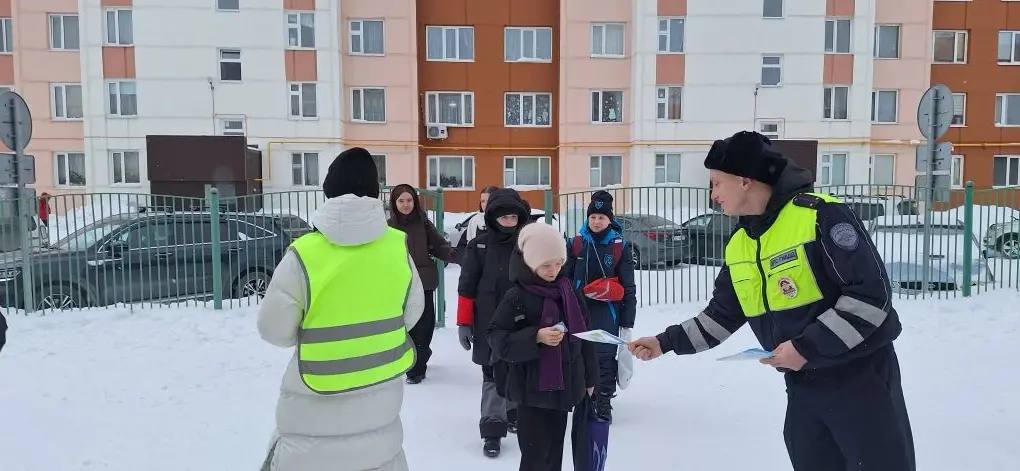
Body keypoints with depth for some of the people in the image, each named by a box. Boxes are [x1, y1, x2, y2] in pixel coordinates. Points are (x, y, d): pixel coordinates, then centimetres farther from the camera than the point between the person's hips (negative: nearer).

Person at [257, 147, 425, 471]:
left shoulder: (304, 254, -19)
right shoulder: (398, 246, -9)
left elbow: (274, 329, -10)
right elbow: (412, 312, 3)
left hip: (318, 396, -3)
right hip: (382, 387, 3)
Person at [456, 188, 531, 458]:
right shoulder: (479, 247, -5)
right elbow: (467, 288, -3)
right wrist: (464, 323, -4)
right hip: (489, 325, -2)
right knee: (493, 377, 2)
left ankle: (515, 412, 38)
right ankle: (492, 430, 10)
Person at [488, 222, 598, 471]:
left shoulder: (567, 290, 5)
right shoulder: (516, 297, -12)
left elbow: (582, 333, 12)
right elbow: (498, 340, -14)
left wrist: (589, 376, 14)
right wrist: (536, 337, -26)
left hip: (565, 385, 6)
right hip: (532, 389, -5)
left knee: (555, 450, 16)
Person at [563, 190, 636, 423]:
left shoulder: (621, 246, -2)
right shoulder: (575, 244, 2)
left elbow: (628, 287, 0)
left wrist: (627, 322, -2)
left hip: (607, 312, -2)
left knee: (605, 356, 1)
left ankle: (603, 402, 17)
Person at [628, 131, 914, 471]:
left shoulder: (820, 215, -18)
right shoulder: (738, 245, 5)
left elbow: (871, 295, -20)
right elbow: (722, 315, 13)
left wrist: (808, 347, -22)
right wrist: (666, 341, 6)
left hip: (860, 378, -6)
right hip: (802, 386, 7)